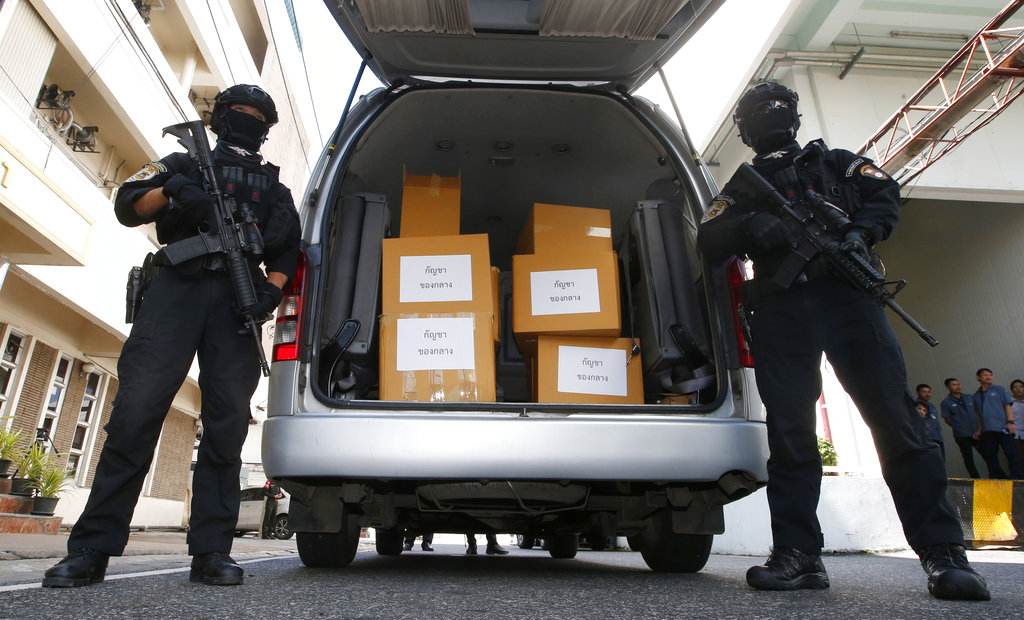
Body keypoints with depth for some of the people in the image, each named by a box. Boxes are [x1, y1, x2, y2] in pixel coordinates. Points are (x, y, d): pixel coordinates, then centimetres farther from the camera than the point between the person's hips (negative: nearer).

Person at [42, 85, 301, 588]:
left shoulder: (275, 188, 27)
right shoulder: (185, 162, 24)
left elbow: (288, 251, 17)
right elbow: (127, 206, 12)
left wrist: (272, 289, -3)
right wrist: (171, 191, -9)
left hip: (237, 297, 1)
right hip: (177, 287, -1)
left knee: (227, 422, -7)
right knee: (137, 409, -11)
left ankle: (211, 552, -5)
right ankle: (91, 549, -5)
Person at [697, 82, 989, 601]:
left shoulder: (835, 162, 26)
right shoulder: (742, 187, 25)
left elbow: (884, 192, 12)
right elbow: (710, 242, 10)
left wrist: (861, 231, -9)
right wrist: (750, 227, -10)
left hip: (845, 293, 0)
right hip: (780, 311, 1)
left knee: (893, 416, -9)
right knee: (788, 430, -4)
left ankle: (942, 552, -2)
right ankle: (798, 555, -1)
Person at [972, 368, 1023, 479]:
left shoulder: (1000, 390, 8)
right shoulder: (976, 396, 16)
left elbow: (1008, 406, 1)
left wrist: (1010, 422, -11)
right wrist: (979, 430, 16)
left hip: (1003, 428, -4)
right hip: (987, 430, 4)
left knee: (1010, 452, -5)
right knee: (989, 454, 3)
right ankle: (998, 476, 11)